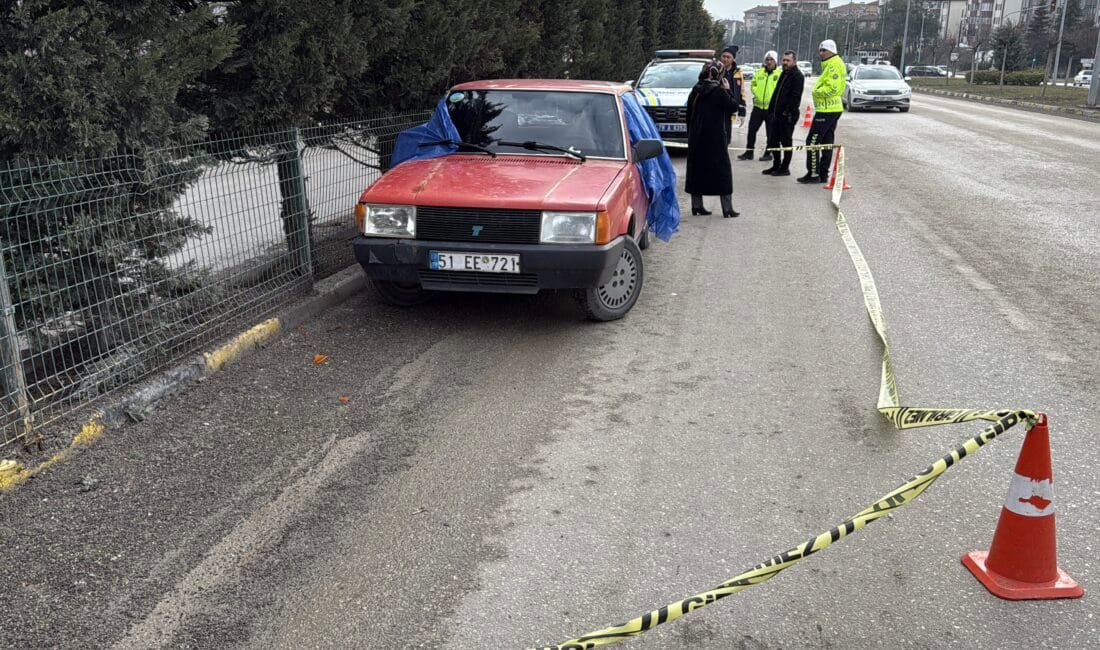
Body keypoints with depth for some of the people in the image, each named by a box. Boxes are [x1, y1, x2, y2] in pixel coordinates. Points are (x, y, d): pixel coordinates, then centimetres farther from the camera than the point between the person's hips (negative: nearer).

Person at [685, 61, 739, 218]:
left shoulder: (696, 90, 4)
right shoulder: (719, 91, -13)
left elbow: (689, 114, 9)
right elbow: (733, 107, -8)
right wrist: (727, 90, 2)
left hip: (696, 138, 5)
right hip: (714, 138, -5)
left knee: (696, 169, 12)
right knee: (722, 170, 2)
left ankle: (697, 205, 14)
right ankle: (727, 208, 2)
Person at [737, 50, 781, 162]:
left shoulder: (780, 74, -4)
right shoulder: (759, 73, 10)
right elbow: (753, 85, 14)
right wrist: (757, 94, -3)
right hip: (758, 106, 4)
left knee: (770, 132, 5)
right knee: (752, 129, 4)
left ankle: (768, 153, 16)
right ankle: (749, 152, 13)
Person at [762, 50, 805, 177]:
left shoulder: (797, 76, -10)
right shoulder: (784, 74, 19)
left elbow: (796, 96, -18)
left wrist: (788, 111, -22)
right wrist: (771, 110, 18)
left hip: (788, 115, -9)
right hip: (777, 114, 9)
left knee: (786, 141, -2)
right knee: (773, 140, 12)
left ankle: (785, 168, 6)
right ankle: (776, 165, 22)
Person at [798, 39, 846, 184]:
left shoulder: (833, 65, -15)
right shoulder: (831, 64, 17)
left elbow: (832, 89, -23)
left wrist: (816, 91, -12)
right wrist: (817, 91, 7)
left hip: (826, 110, -11)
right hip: (832, 109, 11)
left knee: (812, 141, -8)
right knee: (827, 143, 12)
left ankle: (813, 173, -7)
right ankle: (823, 174, 17)